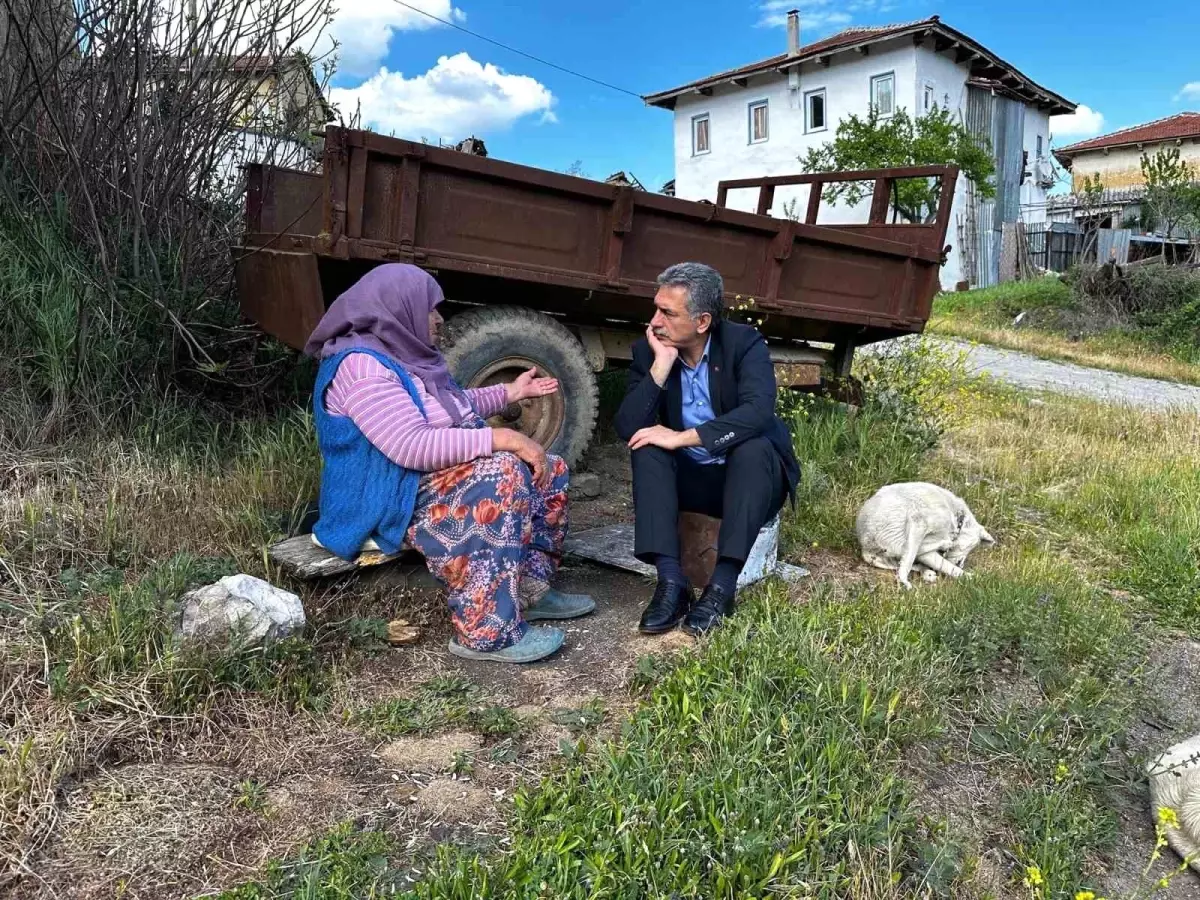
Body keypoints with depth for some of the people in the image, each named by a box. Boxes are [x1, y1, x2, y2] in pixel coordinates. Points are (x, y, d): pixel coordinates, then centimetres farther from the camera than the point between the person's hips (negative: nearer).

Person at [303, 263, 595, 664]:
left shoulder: (403, 353, 11)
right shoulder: (362, 366, -21)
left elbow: (451, 407, 27)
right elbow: (412, 447, -31)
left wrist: (508, 393, 22)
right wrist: (503, 438, -31)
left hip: (442, 478, 10)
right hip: (393, 500, -10)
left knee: (549, 471, 4)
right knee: (504, 474, -33)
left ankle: (530, 587, 8)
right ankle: (486, 633, -31)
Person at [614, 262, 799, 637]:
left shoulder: (745, 343, -15)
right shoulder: (648, 351, -7)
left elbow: (758, 412, -32)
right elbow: (627, 429, -18)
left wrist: (681, 438, -34)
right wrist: (661, 366, -26)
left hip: (751, 478, -2)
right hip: (690, 478, 3)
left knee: (753, 444, -33)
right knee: (647, 448, -24)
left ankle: (722, 587, -34)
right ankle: (671, 581, -31)